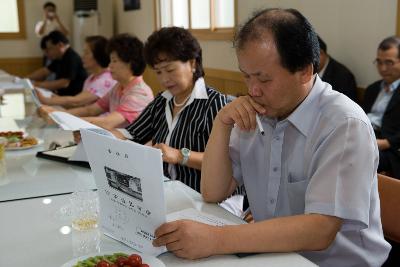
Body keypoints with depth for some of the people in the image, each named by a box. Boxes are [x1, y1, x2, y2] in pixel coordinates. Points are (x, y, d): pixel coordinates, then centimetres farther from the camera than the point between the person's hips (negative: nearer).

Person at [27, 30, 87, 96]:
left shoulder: (72, 58, -19)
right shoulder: (59, 58, 12)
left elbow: (65, 83, -25)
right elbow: (45, 71, 20)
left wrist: (40, 85, -20)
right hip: (62, 94, 9)